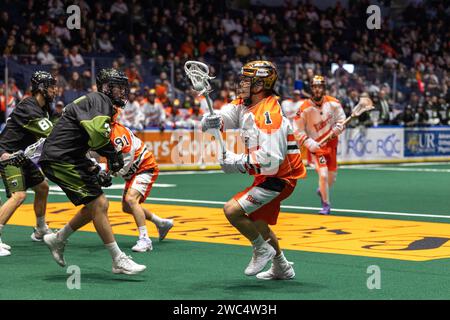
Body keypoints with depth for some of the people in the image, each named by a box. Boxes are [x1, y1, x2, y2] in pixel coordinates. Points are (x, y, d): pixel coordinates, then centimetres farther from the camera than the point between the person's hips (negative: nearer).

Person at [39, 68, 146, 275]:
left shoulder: (102, 104, 20)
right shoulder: (99, 100, -11)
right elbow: (97, 131, -30)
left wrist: (94, 171, 14)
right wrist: (113, 155, -15)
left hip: (69, 160, 10)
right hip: (59, 160, -10)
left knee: (97, 205, 13)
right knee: (98, 205, -12)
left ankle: (58, 240, 27)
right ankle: (119, 261, -10)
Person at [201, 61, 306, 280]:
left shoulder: (269, 116, -27)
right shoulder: (244, 104, 1)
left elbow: (270, 159, -33)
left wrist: (238, 162, -27)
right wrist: (212, 120, -30)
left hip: (279, 178, -10)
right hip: (266, 175, 10)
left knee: (232, 210, -18)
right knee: (256, 222, 25)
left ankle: (262, 249, 3)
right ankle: (282, 268, 43)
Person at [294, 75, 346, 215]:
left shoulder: (333, 103, -7)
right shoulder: (304, 108, -17)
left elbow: (341, 118, 9)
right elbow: (299, 131, -11)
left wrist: (338, 127, -12)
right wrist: (310, 143, -21)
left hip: (331, 143, 4)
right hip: (316, 146, -4)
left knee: (331, 176, 14)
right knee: (323, 175, -18)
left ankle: (322, 191, 47)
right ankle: (326, 205, 1)